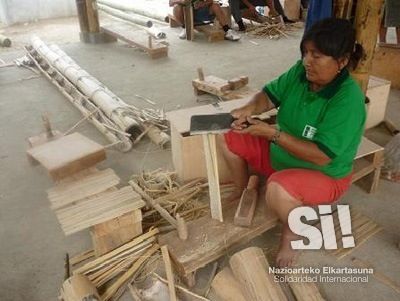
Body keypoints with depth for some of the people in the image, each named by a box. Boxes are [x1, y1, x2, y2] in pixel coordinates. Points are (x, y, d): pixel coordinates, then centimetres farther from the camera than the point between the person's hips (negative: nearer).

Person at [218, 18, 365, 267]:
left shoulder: (348, 100, -31)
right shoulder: (301, 71, -12)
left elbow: (321, 156, -32)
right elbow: (270, 95, -2)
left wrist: (272, 133, -34)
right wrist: (250, 109, -25)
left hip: (324, 174, -7)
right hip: (280, 151, 7)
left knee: (277, 190, -39)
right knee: (226, 138, 2)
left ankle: (292, 231, -4)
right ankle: (243, 192, 24)